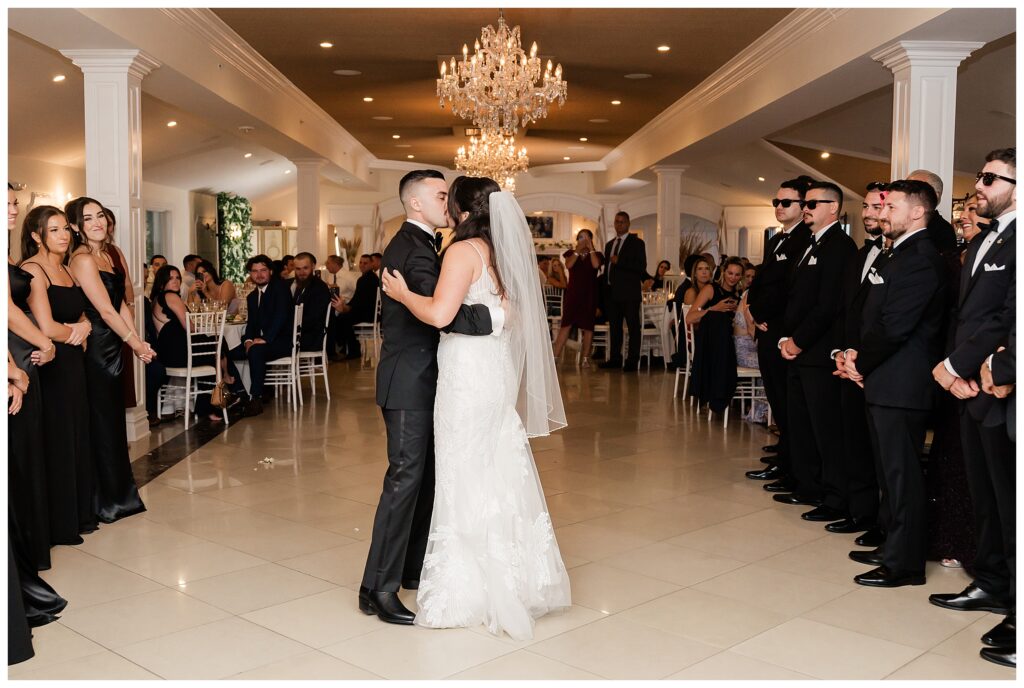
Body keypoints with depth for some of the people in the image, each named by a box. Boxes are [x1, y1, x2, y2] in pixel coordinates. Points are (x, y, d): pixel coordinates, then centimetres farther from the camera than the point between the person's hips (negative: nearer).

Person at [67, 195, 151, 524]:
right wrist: (136, 343, -9)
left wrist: (138, 341, 1)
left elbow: (121, 304, 10)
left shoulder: (106, 256, 12)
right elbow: (106, 311, -16)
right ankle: (108, 501, 12)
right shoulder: (82, 259, -15)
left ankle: (118, 494, 25)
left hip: (113, 346, 9)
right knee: (103, 421, 0)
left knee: (113, 419, 14)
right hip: (96, 347, -9)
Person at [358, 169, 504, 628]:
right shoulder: (416, 249, -18)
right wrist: (494, 316, -27)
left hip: (413, 380, 10)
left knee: (426, 476, 15)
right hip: (411, 383, -10)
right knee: (405, 480, -8)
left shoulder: (407, 244, 16)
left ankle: (414, 568, 25)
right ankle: (378, 588, -2)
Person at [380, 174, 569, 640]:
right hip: (497, 372, 8)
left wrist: (402, 293, -7)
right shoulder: (500, 253, 12)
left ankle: (463, 595, 11)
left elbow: (439, 313, -24)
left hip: (466, 375, -8)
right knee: (499, 475, 15)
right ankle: (512, 580, 27)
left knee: (464, 478, 1)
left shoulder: (464, 250, -13)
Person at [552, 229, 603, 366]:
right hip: (572, 293, 0)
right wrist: (578, 250, -9)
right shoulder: (571, 253, 11)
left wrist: (590, 248, -6)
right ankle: (555, 356, -7)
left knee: (587, 326, 1)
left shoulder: (596, 255, 8)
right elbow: (569, 264, -9)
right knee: (566, 324, -6)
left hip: (589, 294, 0)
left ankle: (585, 358, 7)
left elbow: (596, 265, -14)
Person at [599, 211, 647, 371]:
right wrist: (605, 287, 14)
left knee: (633, 327, -4)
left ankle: (633, 361, -3)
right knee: (614, 327, 10)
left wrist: (619, 261, -16)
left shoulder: (636, 243, -1)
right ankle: (615, 358, 17)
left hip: (629, 293, -7)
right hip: (612, 292, 7)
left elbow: (642, 266, -12)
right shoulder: (609, 244, 20)